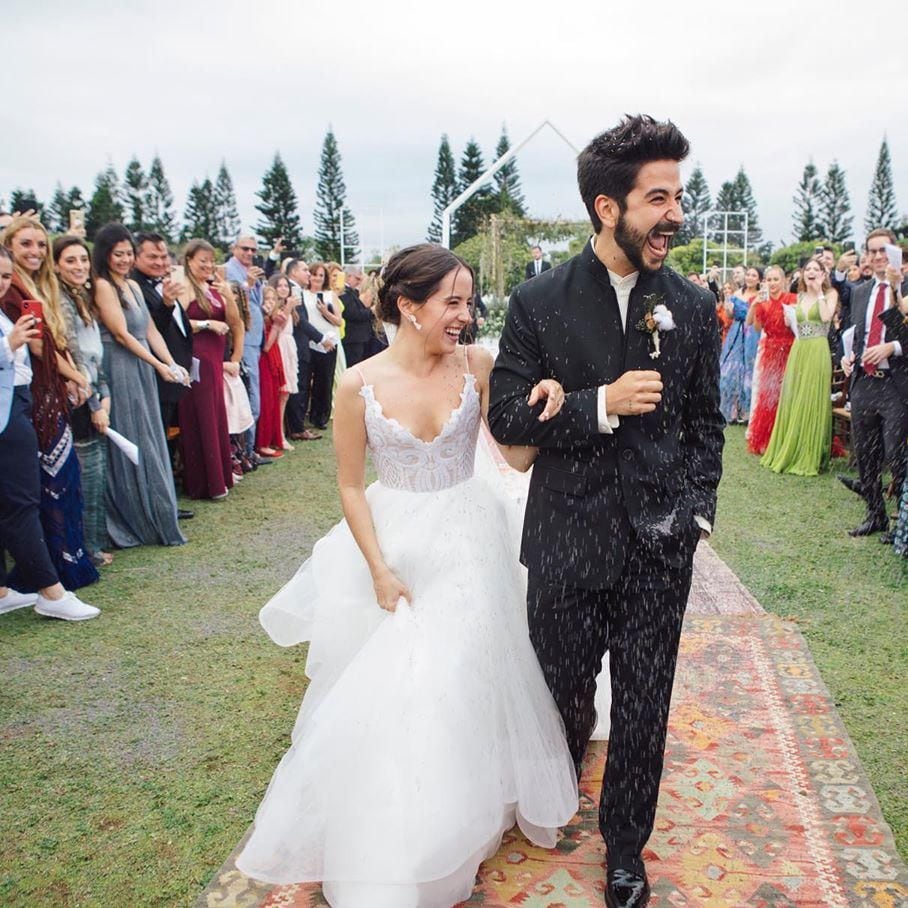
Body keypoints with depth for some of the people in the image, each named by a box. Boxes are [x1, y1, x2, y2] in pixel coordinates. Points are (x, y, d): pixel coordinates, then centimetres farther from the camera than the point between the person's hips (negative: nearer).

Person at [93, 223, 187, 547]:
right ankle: (140, 523, 8)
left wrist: (173, 364, 2)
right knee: (132, 447, -2)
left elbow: (151, 331, 13)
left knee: (149, 445, 10)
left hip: (143, 372, 8)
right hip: (120, 372, -8)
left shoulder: (133, 286, 15)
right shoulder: (103, 286, -9)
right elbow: (122, 335, -14)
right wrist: (159, 366, -11)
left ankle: (157, 519, 19)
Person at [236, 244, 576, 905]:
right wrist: (379, 568, -9)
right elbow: (351, 486, -4)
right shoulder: (360, 385, -11)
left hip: (466, 545, 1)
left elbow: (520, 457, -7)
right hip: (390, 545, 0)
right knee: (383, 695, 9)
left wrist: (542, 408, -25)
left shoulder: (478, 366, -8)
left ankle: (455, 827, 32)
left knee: (457, 688, 4)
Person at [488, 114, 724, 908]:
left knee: (643, 710, 13)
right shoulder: (540, 302, -6)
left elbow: (705, 422, 8)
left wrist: (697, 508, -1)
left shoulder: (693, 307, 0)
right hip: (569, 539, -1)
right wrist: (602, 404, -20)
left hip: (660, 545, 1)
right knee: (564, 693, 18)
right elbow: (506, 417, -8)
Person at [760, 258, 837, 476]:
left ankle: (809, 457, 3)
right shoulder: (800, 297, 16)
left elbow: (826, 317, -17)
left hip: (817, 352, -5)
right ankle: (789, 452, 15)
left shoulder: (830, 294, 2)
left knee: (812, 403, -4)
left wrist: (819, 291, -10)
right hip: (797, 351, 5)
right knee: (793, 402, 7)